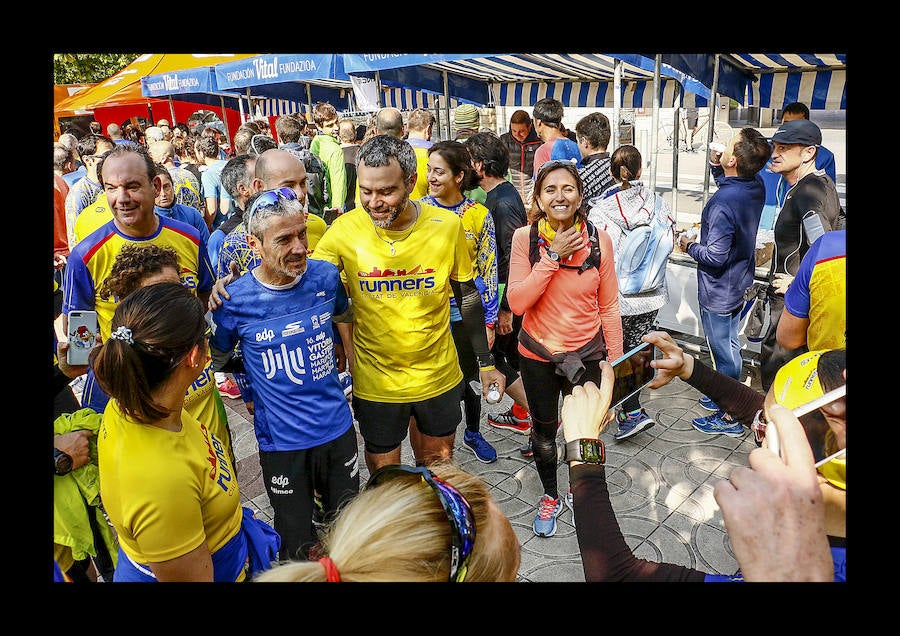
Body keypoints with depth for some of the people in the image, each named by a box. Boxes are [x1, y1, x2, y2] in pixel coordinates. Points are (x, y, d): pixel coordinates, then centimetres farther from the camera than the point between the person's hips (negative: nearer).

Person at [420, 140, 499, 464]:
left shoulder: (479, 215, -4)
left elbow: (488, 270, 0)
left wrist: (489, 321, -1)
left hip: (468, 311, 1)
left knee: (471, 379, 17)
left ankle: (473, 434, 42)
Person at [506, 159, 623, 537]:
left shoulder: (598, 238, -8)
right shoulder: (525, 238, -10)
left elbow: (609, 305, -2)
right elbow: (517, 302, -19)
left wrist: (615, 358, -1)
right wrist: (553, 256, -24)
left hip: (587, 353, 0)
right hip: (538, 354, 0)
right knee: (543, 431, 17)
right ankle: (550, 497, 44)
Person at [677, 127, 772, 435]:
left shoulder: (723, 203, -31)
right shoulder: (756, 186, -4)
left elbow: (715, 257, -29)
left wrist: (689, 245, -11)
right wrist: (715, 166, 4)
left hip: (718, 290, -9)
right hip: (739, 281, 9)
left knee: (723, 351, 5)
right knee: (729, 346, 23)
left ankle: (729, 418, 20)